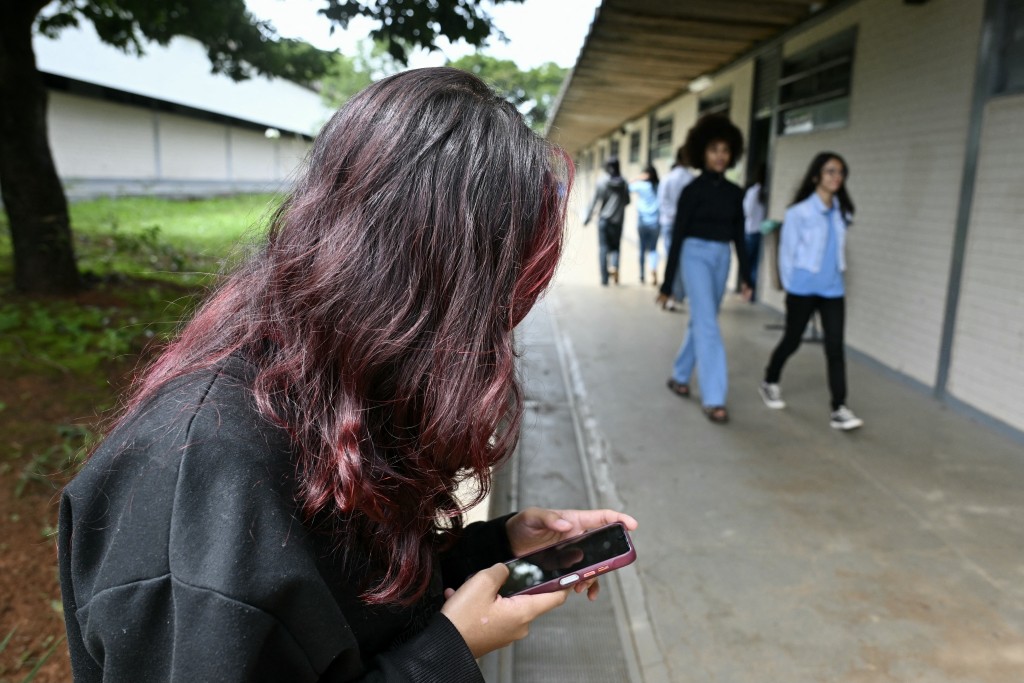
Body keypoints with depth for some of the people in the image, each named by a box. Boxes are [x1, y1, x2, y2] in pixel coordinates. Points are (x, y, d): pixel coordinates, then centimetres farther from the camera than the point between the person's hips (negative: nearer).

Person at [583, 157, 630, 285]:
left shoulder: (602, 182, -6)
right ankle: (614, 266, -15)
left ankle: (604, 277, 2)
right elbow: (627, 201, 7)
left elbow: (594, 201, -5)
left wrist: (587, 218, 2)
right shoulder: (623, 183, -1)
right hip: (618, 220, 1)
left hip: (603, 219, -1)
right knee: (615, 247, 13)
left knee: (603, 248, 5)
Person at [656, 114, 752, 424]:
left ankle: (679, 376, 33)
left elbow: (738, 236, 13)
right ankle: (713, 398, -8)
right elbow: (677, 236, -7)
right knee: (708, 325, -11)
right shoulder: (693, 190, -7)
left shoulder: (734, 192, 8)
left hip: (722, 258, 6)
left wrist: (746, 276, 9)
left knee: (701, 322, 14)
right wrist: (667, 285, -8)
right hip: (696, 255, -6)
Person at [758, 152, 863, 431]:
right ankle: (770, 383, 36)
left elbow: (839, 249, 15)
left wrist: (835, 277, 11)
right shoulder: (799, 212, -11)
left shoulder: (841, 212, 5)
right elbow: (787, 251, -6)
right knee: (792, 341, 10)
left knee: (835, 347, -3)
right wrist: (790, 286, -3)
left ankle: (839, 409, -2)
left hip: (833, 290, 4)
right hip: (803, 289, -4)